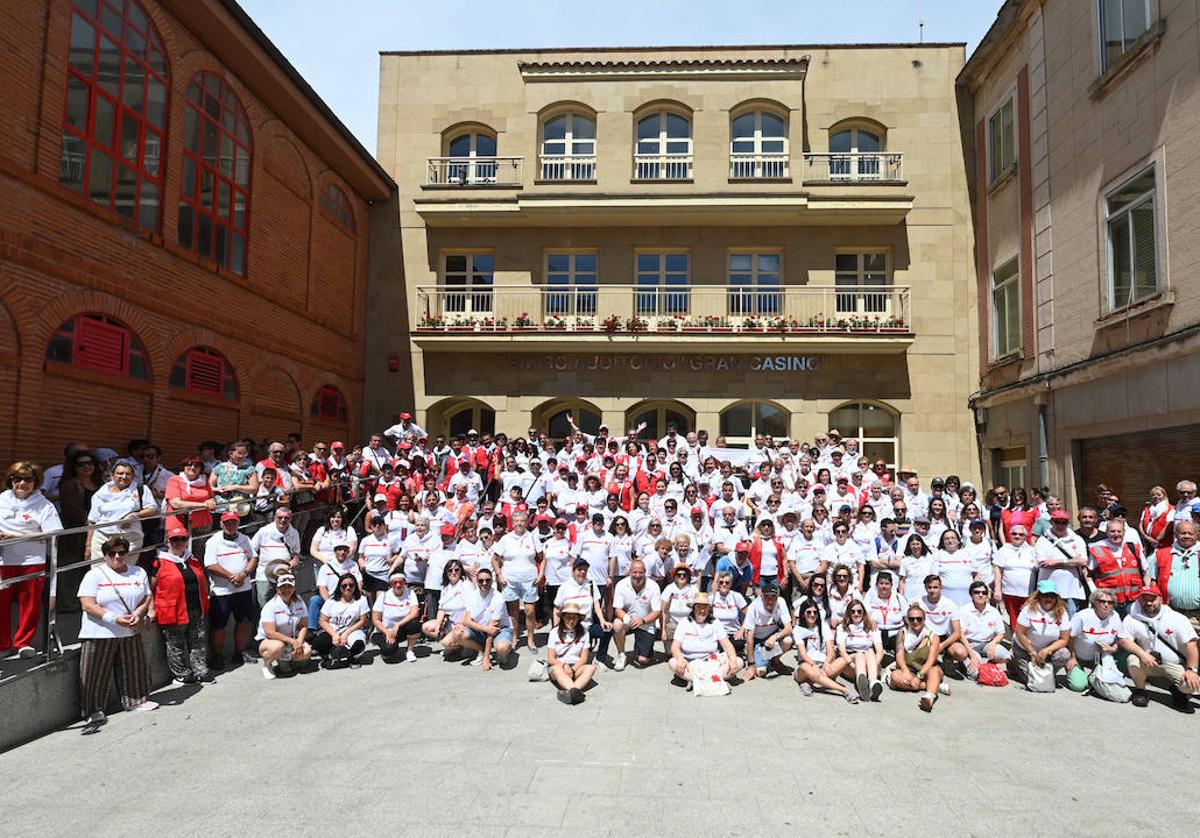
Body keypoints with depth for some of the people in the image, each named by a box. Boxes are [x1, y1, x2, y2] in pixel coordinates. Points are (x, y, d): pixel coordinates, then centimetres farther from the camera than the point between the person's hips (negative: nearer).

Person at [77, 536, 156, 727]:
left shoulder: (139, 573, 10)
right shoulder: (94, 575, -4)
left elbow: (147, 597, 10)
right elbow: (88, 605, -12)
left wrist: (139, 612, -12)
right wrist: (115, 619, -21)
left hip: (131, 633, 4)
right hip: (99, 634, -4)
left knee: (133, 668, 10)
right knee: (97, 674, 1)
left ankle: (135, 701, 23)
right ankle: (94, 710, 12)